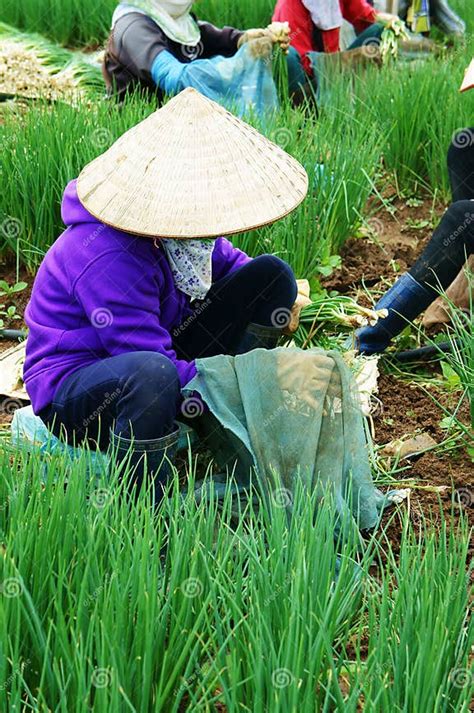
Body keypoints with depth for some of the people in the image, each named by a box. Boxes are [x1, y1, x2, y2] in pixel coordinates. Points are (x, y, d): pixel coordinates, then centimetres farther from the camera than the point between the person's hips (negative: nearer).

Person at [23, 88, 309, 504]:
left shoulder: (174, 223, -5)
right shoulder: (108, 260, -33)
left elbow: (224, 260, 16)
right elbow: (153, 362, -33)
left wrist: (276, 298, -3)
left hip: (160, 354, 9)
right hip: (72, 389, -9)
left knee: (273, 275, 1)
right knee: (152, 375, -48)